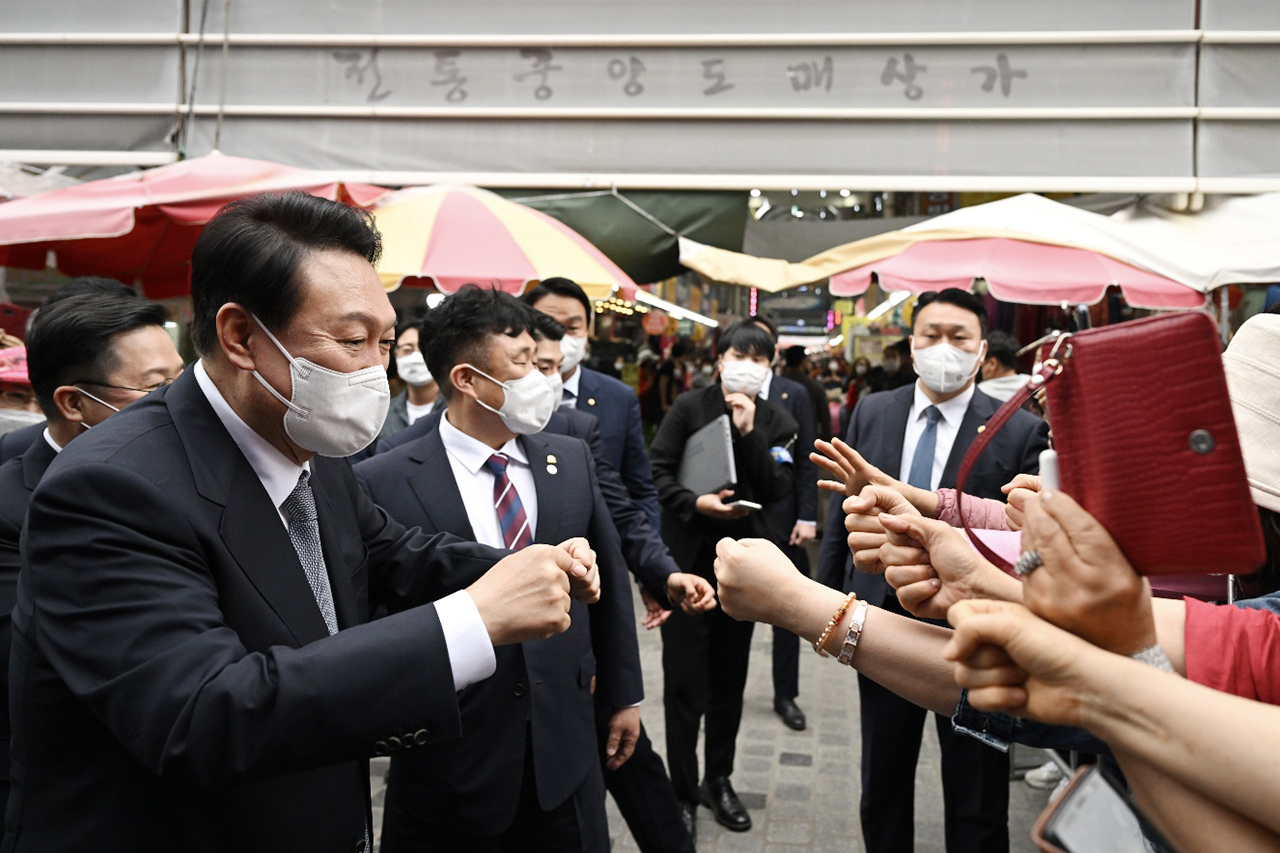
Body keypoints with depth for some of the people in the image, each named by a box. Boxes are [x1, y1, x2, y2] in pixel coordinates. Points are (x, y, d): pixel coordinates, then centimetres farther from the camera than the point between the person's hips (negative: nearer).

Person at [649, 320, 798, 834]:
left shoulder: (777, 423, 2)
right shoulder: (688, 407, -4)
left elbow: (778, 490, -9)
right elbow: (657, 470, -6)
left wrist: (749, 431, -16)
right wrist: (694, 502, -21)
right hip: (687, 557, -2)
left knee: (730, 678, 13)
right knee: (684, 680, 2)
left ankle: (719, 780, 30)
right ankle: (682, 789, 17)